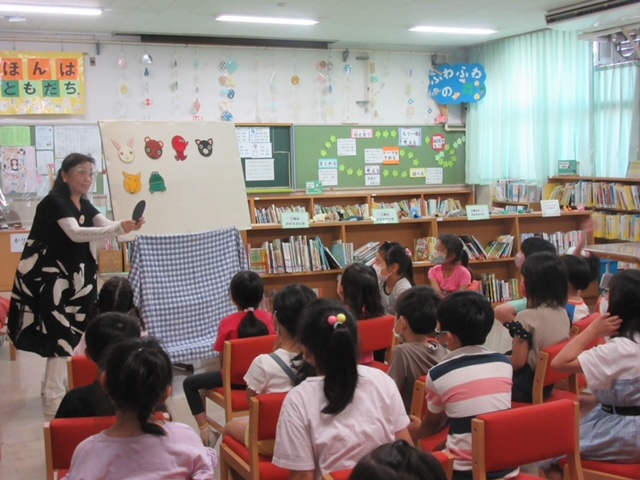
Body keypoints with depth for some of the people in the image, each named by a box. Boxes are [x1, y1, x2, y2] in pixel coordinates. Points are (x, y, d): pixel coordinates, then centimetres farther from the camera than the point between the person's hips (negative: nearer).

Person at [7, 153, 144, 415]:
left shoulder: (85, 205, 8)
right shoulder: (54, 202, -19)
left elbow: (106, 225, -6)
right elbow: (75, 233, -33)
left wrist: (127, 225, -29)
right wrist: (119, 229, -43)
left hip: (72, 275, 9)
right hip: (47, 275, -9)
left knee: (71, 331, 14)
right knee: (63, 333, -12)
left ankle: (52, 386, 31)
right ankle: (54, 398, -5)